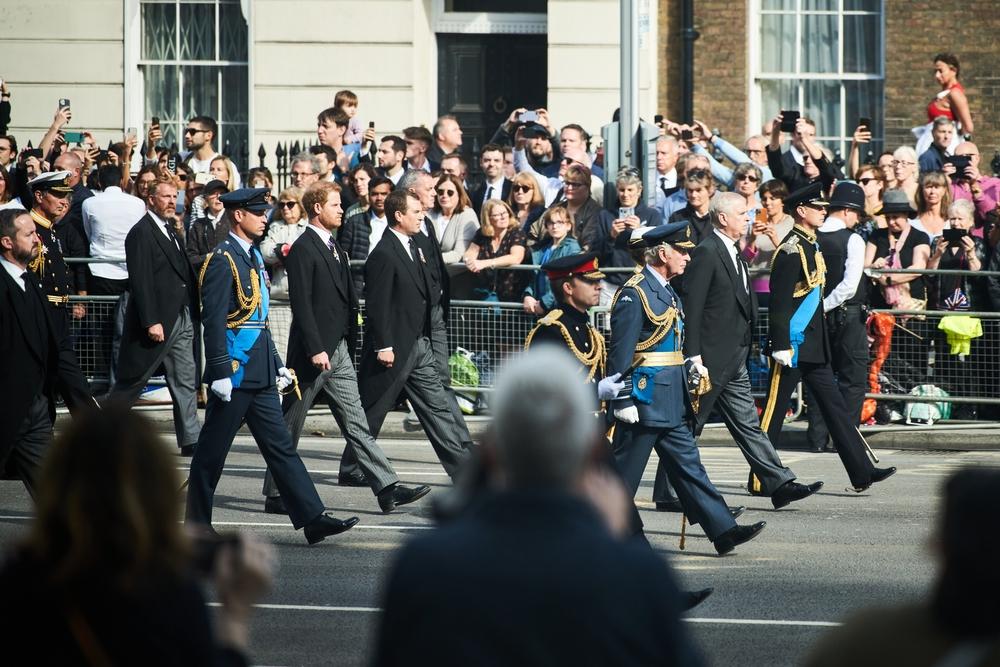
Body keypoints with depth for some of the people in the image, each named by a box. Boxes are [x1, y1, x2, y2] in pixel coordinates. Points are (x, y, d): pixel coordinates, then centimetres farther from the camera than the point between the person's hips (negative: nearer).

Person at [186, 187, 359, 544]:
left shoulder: (253, 257, 16)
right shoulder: (223, 260, -13)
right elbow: (214, 321, -18)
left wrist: (277, 365, 19)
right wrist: (220, 373, -21)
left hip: (259, 374, 9)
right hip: (234, 372, -9)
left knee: (280, 446, 5)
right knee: (211, 453, 2)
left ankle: (312, 518, 1)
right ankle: (197, 524, 11)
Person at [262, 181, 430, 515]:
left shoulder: (334, 248, 16)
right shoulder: (303, 250, -12)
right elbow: (301, 305, -18)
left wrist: (349, 343, 14)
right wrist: (315, 349, -22)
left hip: (339, 351, 9)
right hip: (314, 352, -9)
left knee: (356, 423, 4)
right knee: (290, 427, 1)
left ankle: (386, 488, -2)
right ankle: (275, 495, 9)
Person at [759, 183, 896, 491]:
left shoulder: (810, 246, 14)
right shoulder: (791, 250, -15)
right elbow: (780, 303, -20)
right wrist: (782, 347, -23)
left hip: (813, 345, 10)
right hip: (794, 344, -10)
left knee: (834, 406, 7)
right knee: (774, 411, -1)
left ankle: (861, 472, 6)